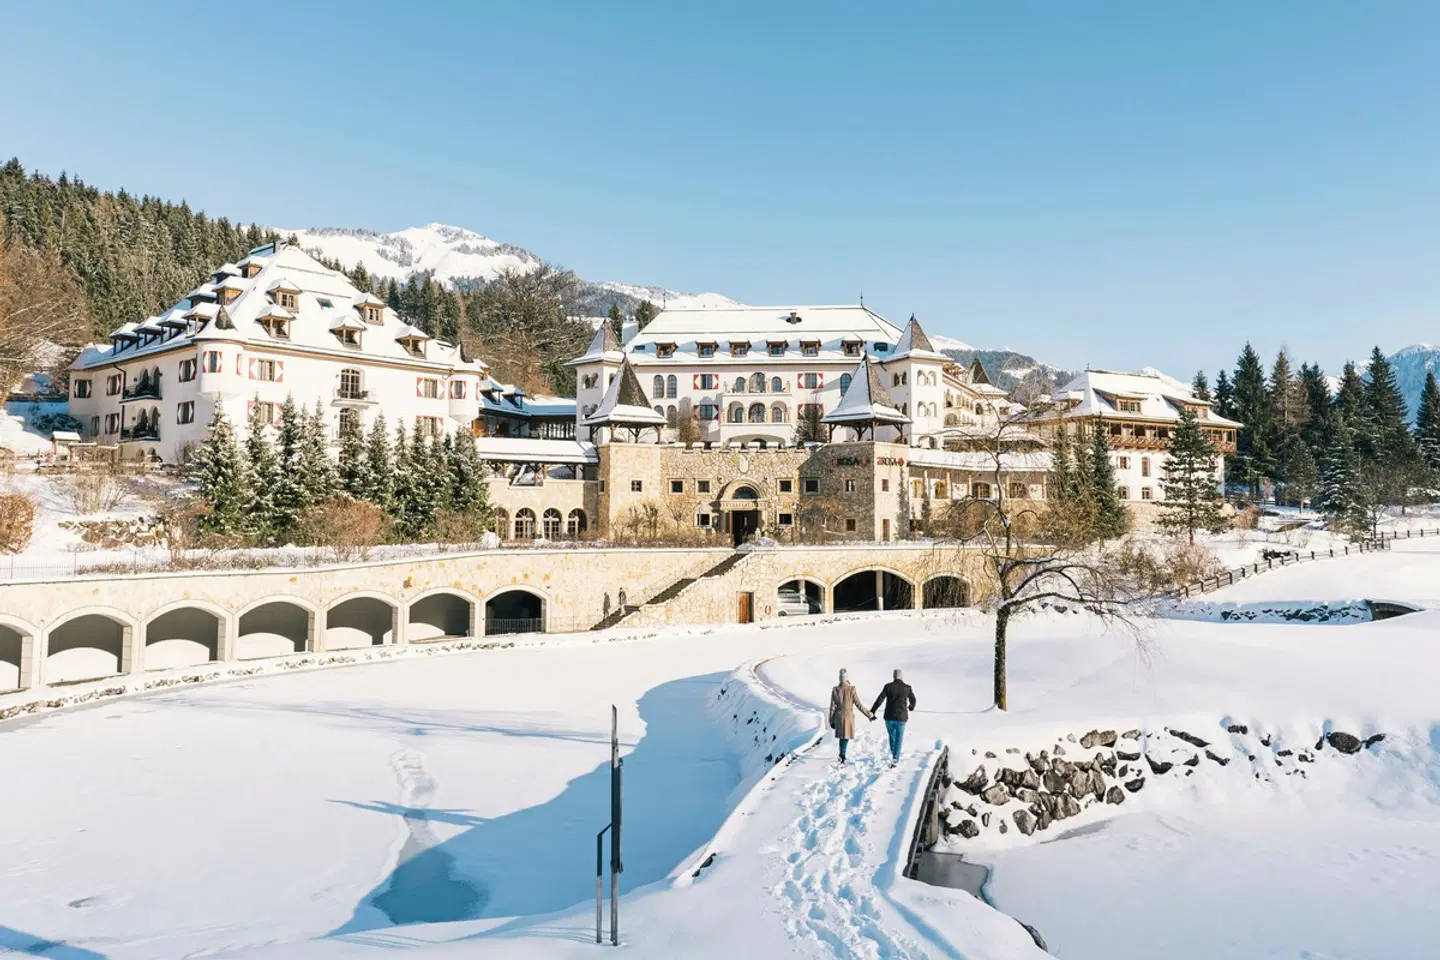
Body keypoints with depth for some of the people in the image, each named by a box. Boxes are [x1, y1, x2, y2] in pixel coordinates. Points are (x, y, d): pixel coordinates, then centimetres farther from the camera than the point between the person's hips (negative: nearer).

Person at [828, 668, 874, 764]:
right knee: (846, 736, 6)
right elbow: (859, 705, -11)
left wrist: (832, 720, 6)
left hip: (838, 716, 3)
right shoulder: (852, 690, -15)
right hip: (848, 716, -3)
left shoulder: (835, 690, -8)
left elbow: (832, 706, -3)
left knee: (841, 735, 19)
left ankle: (842, 755, 24)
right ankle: (842, 755, -3)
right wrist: (869, 715, -2)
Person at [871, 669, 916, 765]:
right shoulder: (907, 688, -2)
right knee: (898, 739, 7)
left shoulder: (888, 686, -5)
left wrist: (872, 711, -10)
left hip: (889, 717, 1)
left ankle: (893, 756, 29)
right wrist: (911, 707, 36)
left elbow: (879, 700, -12)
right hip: (901, 717, -1)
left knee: (892, 736, 22)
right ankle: (895, 760, -1)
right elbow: (913, 700, 13)